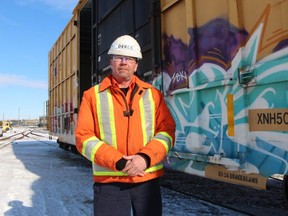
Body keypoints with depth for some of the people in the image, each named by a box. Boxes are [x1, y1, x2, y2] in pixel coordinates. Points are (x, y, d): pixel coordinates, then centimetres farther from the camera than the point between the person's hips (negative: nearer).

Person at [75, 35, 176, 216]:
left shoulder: (153, 94, 7)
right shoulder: (93, 95, 3)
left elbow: (167, 130, 2)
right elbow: (84, 137, -4)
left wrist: (146, 157, -16)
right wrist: (117, 162, -16)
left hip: (148, 180, 2)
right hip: (109, 182, -1)